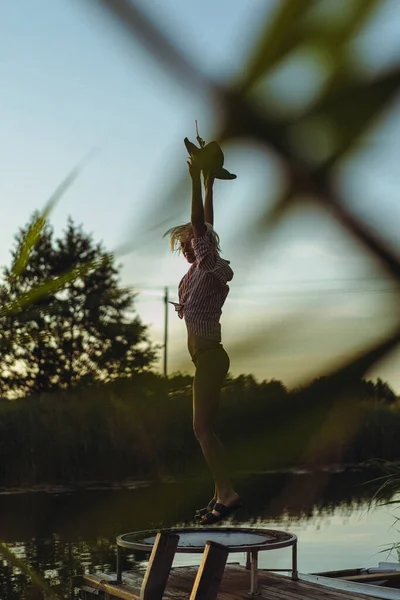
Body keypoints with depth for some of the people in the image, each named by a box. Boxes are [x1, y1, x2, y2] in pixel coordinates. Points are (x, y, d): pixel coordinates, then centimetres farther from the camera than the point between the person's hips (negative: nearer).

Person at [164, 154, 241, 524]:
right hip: (205, 356, 10)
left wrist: (197, 181, -14)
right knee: (205, 428, 9)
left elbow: (201, 226, -16)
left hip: (209, 355, -10)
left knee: (202, 428, -12)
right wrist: (208, 186, 26)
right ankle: (221, 493, 13)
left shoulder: (209, 267, -8)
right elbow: (205, 226, 23)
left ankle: (227, 493, -14)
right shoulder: (199, 270, 14)